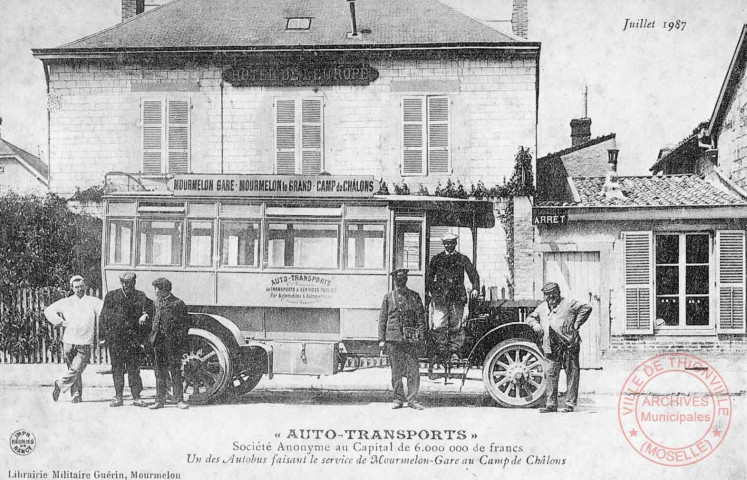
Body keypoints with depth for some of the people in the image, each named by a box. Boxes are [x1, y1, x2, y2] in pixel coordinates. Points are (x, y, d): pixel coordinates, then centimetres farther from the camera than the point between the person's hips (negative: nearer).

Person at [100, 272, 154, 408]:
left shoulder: (140, 296, 8)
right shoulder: (111, 296, 7)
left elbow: (150, 307, -2)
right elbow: (104, 316, 7)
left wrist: (145, 315, -25)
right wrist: (105, 336, -2)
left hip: (134, 339, 0)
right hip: (115, 339, 0)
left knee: (134, 368, 1)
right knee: (117, 369, 5)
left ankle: (136, 397, 7)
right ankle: (118, 397, 12)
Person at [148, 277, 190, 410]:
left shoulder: (178, 304, -6)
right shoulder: (157, 303, 12)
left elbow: (185, 325, -5)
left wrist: (181, 342, -11)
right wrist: (152, 337, 11)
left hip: (172, 343, -6)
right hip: (159, 342, 6)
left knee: (175, 371, -2)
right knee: (160, 372, 9)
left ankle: (179, 400, 4)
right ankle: (160, 400, 14)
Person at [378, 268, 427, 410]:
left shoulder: (414, 297, 8)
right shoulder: (388, 297, 10)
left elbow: (421, 318, 7)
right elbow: (382, 319, 10)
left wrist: (421, 338, -2)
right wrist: (381, 339, 4)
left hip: (411, 339, -1)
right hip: (393, 338, 1)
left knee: (413, 370, -4)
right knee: (396, 371, 4)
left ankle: (412, 399, 3)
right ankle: (398, 399, 13)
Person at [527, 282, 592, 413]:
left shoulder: (568, 304, 4)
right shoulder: (542, 308, 18)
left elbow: (586, 308, 0)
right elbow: (530, 317, 31)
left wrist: (576, 324, -5)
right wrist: (535, 325, 9)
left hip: (569, 345, -4)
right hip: (551, 348, 4)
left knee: (572, 375, -1)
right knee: (551, 375, 1)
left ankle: (570, 404, 6)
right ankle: (551, 404, 7)